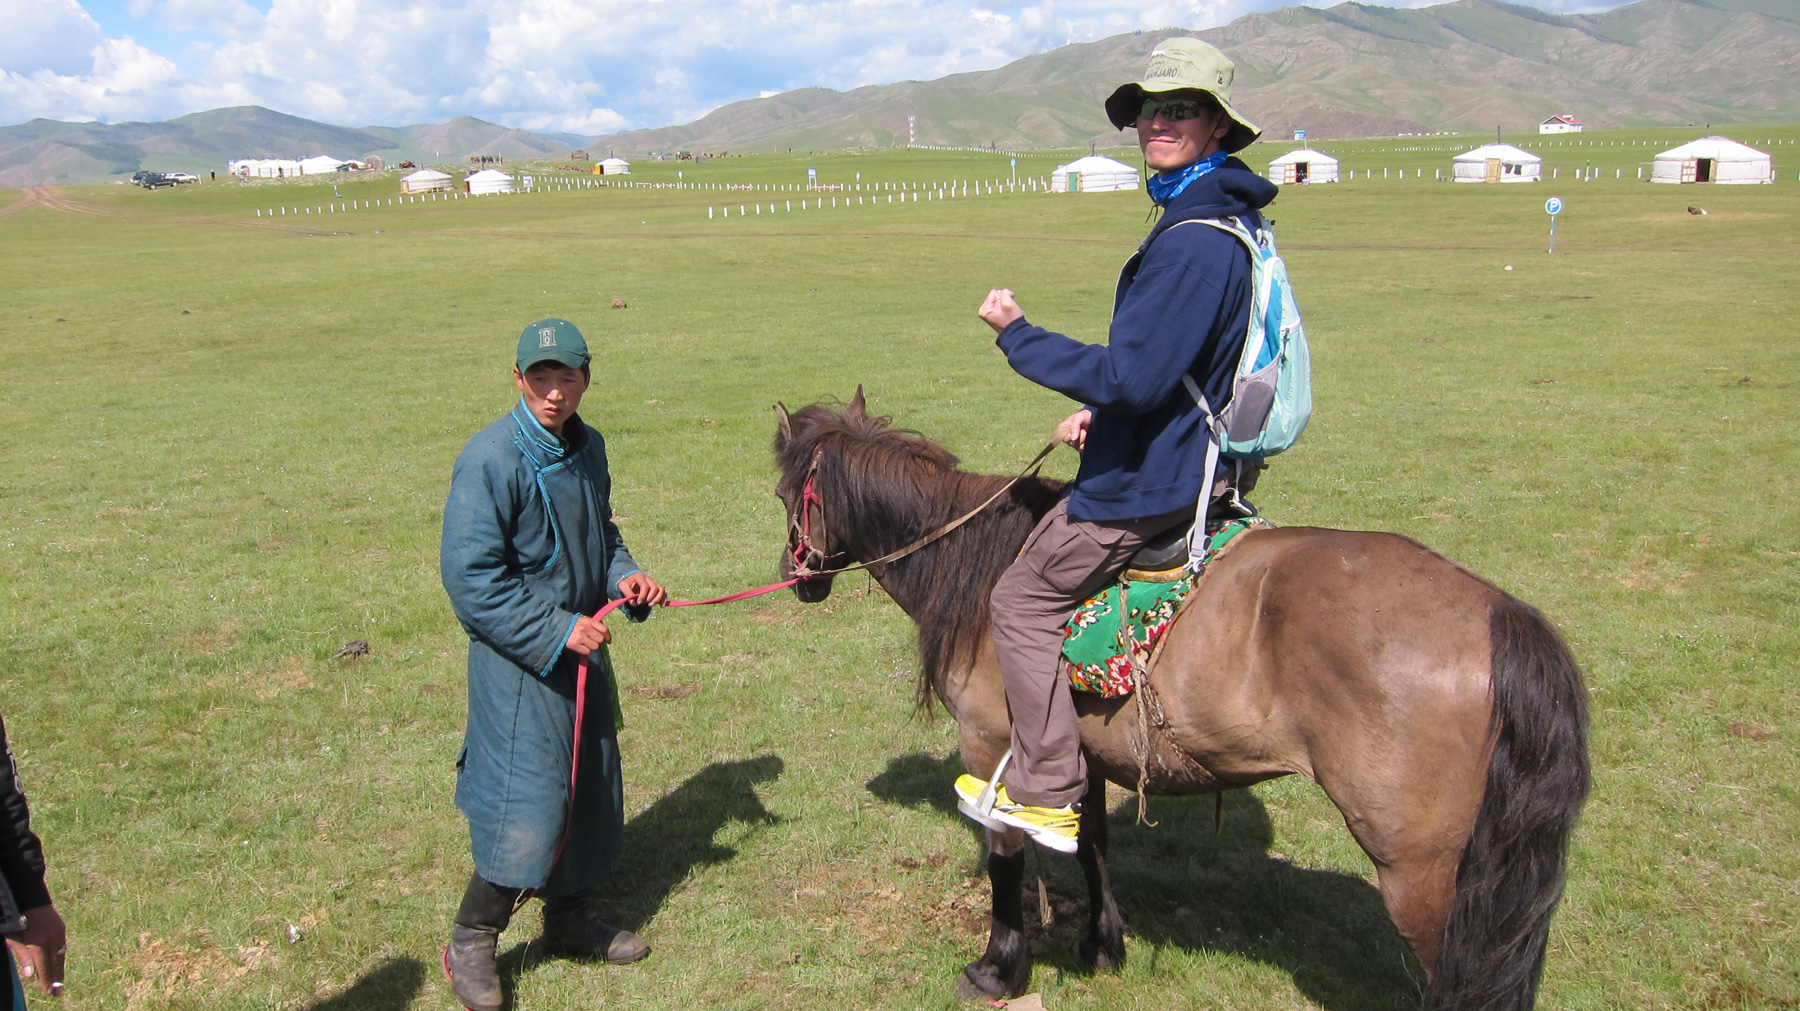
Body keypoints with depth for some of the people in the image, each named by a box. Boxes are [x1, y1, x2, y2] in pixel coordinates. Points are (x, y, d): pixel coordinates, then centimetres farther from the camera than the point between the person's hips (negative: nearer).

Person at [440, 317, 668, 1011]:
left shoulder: (587, 447, 6)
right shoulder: (492, 459, -19)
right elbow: (470, 576, -20)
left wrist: (624, 575, 1)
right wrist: (555, 631, -22)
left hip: (582, 648, 8)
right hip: (520, 661, -8)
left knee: (592, 791, 17)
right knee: (531, 805, -7)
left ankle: (573, 921, 36)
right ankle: (470, 944, 14)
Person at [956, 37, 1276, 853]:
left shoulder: (1193, 241, -26)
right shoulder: (1226, 220, 9)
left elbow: (1132, 376, -28)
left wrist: (1017, 335, -20)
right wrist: (1100, 413, 12)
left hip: (1150, 482, -11)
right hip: (1194, 455, 11)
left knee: (1021, 601, 1)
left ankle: (1045, 794, 10)